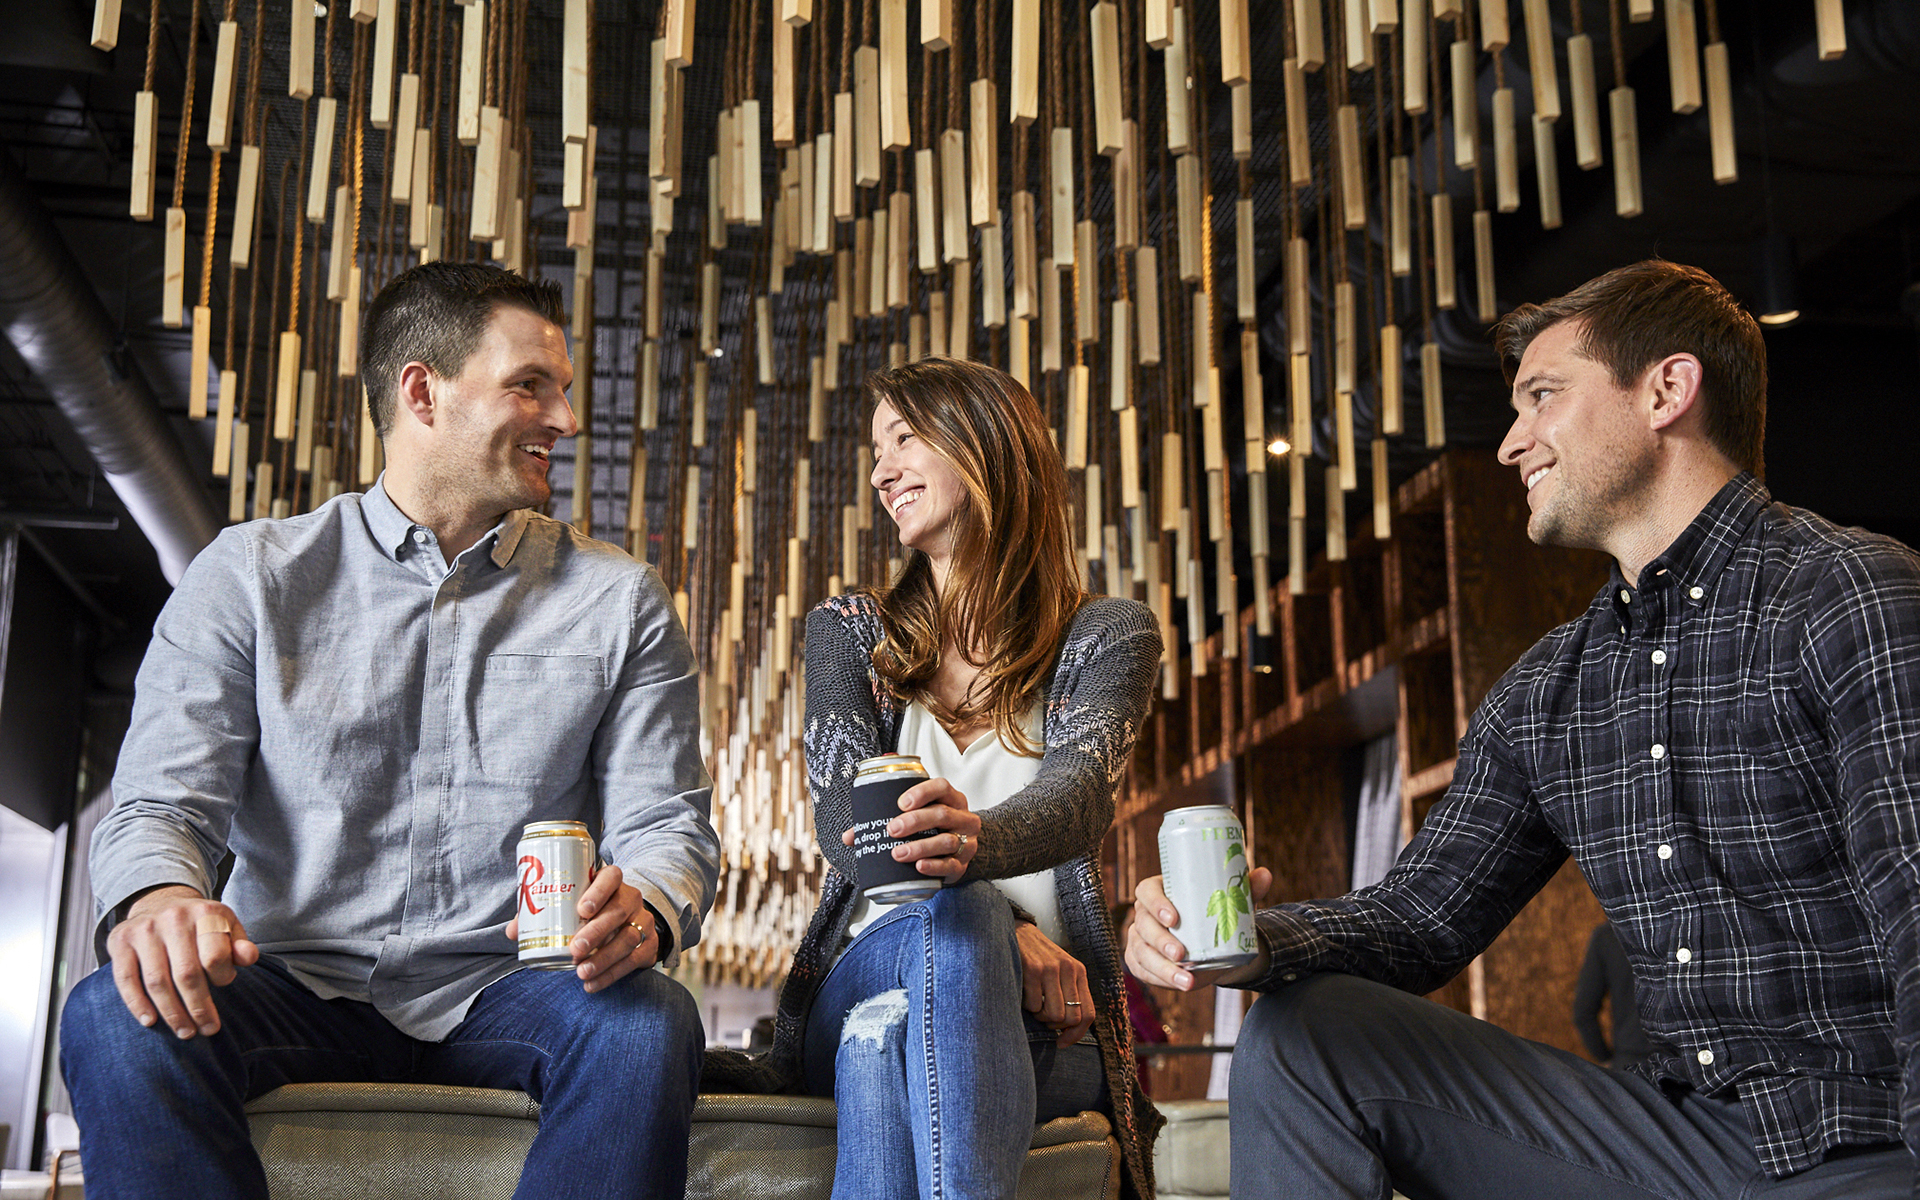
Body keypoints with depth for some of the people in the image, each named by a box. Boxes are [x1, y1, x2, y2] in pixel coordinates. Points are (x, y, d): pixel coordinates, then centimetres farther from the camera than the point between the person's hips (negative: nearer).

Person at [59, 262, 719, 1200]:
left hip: (499, 995, 1)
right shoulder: (251, 576, 6)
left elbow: (665, 823, 4)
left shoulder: (618, 601, 8)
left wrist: (642, 908, -22)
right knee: (117, 1016, -30)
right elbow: (162, 801, -1)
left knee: (648, 1023, -32)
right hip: (297, 982, 0)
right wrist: (158, 897, -27)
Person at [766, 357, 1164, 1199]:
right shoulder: (848, 631, 15)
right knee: (948, 914, -37)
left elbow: (1077, 795, -14)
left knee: (883, 1038, -39)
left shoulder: (1109, 638, 8)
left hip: (1040, 1018, -1)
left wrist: (973, 839, -42)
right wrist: (1003, 925, -22)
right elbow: (842, 817, -1)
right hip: (864, 975, 2)